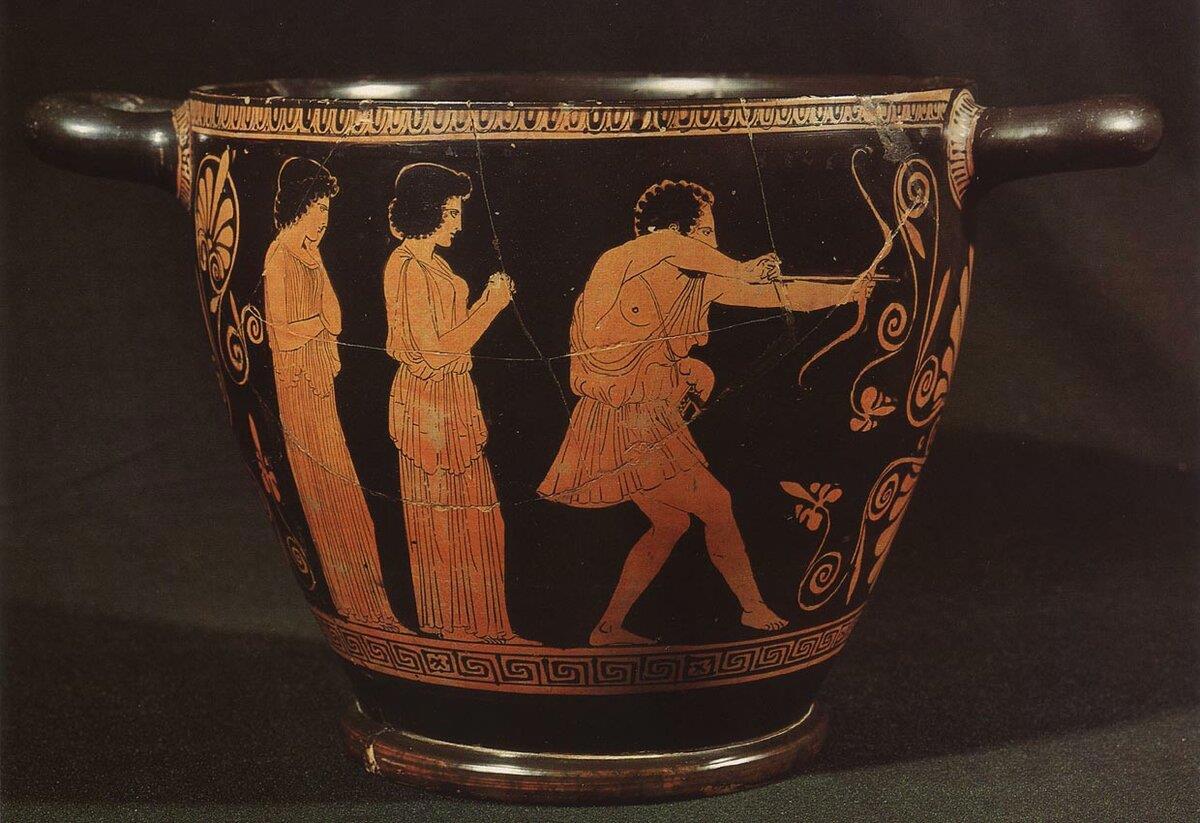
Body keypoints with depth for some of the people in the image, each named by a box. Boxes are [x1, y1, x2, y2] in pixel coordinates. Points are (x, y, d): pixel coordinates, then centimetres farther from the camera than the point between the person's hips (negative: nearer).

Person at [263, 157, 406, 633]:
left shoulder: (308, 253, 11)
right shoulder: (280, 258, -16)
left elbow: (334, 319, 6)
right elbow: (283, 334, -18)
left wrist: (315, 260, 1)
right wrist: (321, 322, -8)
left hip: (319, 383, 9)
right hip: (299, 384, -9)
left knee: (331, 489, 14)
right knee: (329, 491, -1)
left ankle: (357, 597, 24)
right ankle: (361, 602, 9)